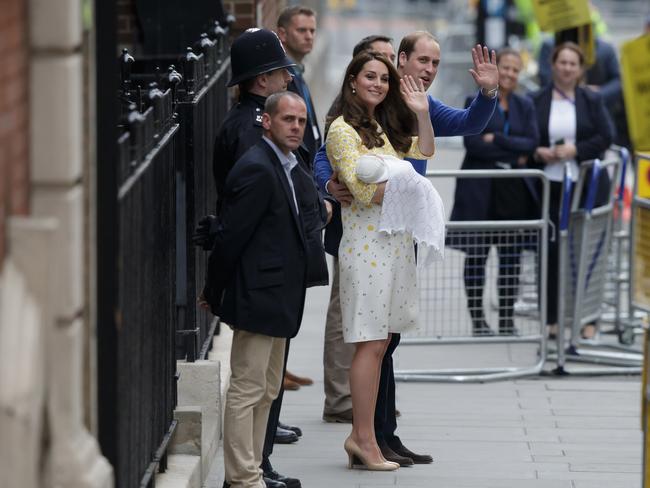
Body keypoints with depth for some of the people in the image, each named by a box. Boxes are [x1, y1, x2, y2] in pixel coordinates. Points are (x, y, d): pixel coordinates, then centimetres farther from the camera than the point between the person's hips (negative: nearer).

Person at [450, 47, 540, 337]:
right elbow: (472, 143, -11)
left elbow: (533, 142, 0)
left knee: (512, 257, 2)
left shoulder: (524, 106, 12)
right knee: (476, 256, 0)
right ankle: (478, 320, 8)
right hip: (480, 190, -3)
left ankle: (507, 320, 10)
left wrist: (496, 140, -11)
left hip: (514, 191, 3)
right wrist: (515, 153, -9)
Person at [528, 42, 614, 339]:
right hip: (549, 186, 0)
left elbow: (605, 137, -1)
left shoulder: (592, 100, 6)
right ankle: (551, 318, 10)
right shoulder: (536, 101, 6)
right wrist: (538, 153, -12)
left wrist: (575, 150, -13)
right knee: (550, 251, 2)